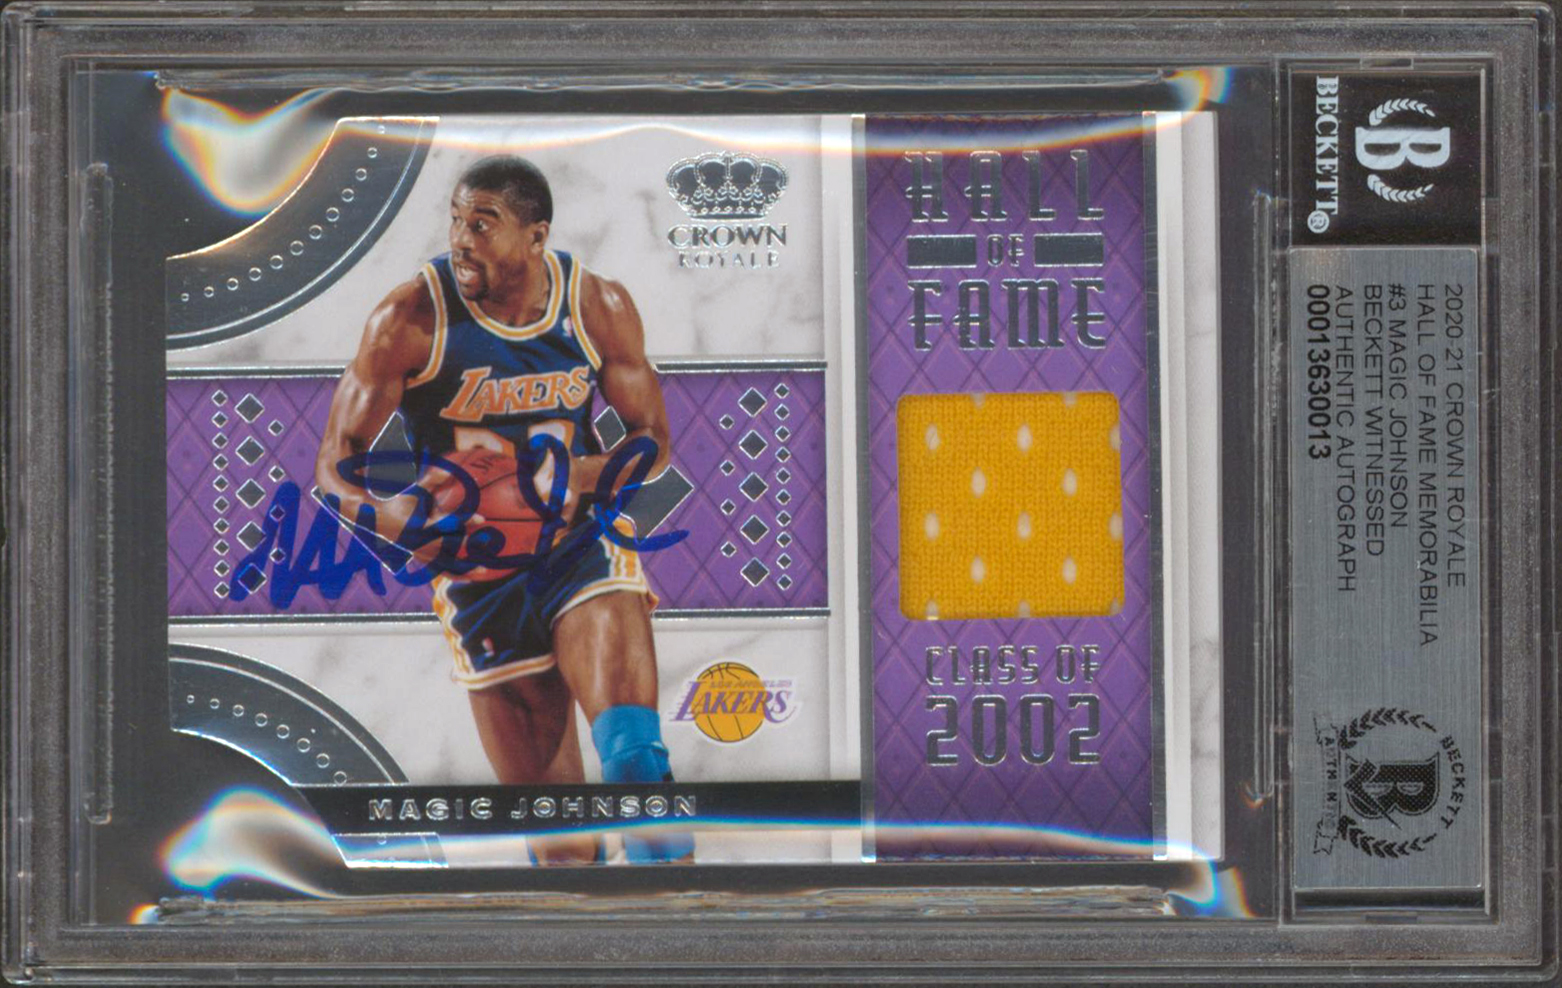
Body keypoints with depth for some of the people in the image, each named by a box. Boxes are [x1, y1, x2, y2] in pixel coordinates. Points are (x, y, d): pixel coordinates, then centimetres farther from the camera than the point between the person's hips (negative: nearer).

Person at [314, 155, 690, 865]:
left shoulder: (600, 307, -4)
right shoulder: (410, 320, -11)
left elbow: (651, 437, 7)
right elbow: (335, 464, -6)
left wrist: (587, 476, -16)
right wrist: (387, 514, -29)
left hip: (581, 540, 1)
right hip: (476, 561, 0)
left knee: (635, 756, -24)